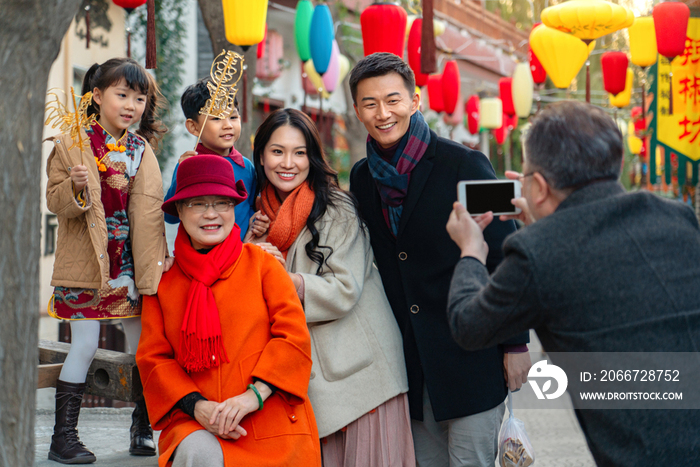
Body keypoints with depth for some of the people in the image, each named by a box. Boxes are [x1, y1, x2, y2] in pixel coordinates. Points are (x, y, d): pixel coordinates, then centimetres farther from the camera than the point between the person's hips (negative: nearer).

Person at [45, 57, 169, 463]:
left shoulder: (142, 149, 9)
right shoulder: (71, 145, -5)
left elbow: (150, 210, 11)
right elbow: (55, 201, -8)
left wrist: (156, 263, 4)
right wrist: (76, 188, -29)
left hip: (131, 262, 5)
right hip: (85, 262, -4)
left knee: (144, 345, 7)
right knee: (84, 346, -4)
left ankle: (144, 431, 20)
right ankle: (64, 437, 7)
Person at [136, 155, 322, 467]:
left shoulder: (261, 263, 10)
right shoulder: (163, 280, 14)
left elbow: (295, 337, 2)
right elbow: (152, 357, 10)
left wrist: (253, 395, -14)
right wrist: (198, 406, -9)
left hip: (271, 426, -1)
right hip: (196, 425, 1)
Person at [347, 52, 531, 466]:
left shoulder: (465, 165, -10)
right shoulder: (362, 178, 7)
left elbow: (507, 258, -8)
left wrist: (516, 344, -9)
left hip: (472, 352, -5)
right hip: (412, 361, 5)